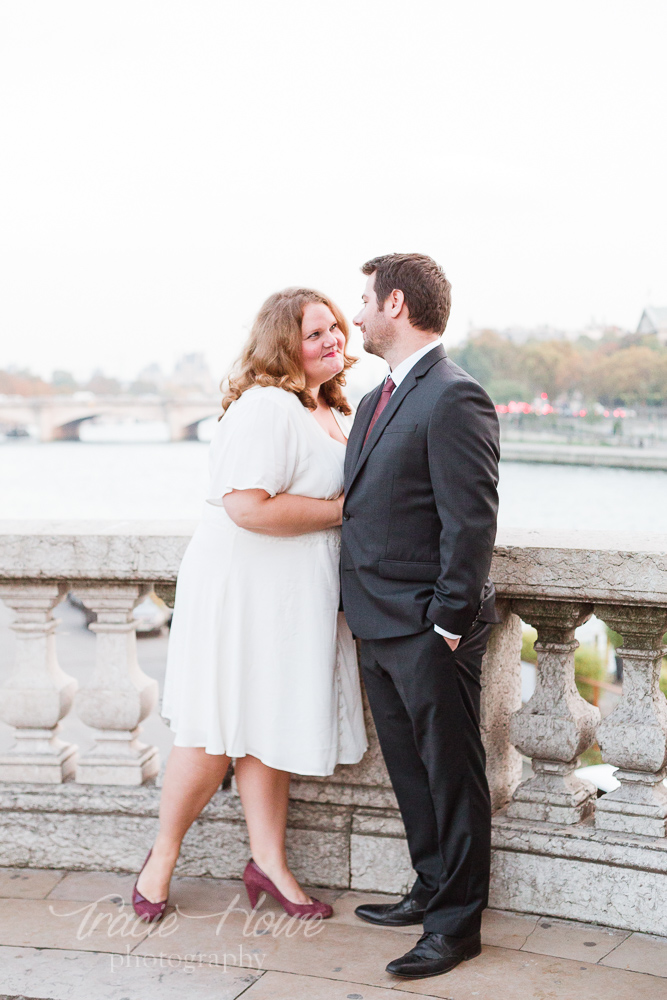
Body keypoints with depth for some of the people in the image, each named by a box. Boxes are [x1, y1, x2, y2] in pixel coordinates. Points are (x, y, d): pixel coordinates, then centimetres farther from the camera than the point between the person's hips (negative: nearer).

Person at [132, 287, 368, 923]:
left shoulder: (332, 412, 14)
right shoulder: (266, 407, -19)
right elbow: (250, 506, -28)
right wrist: (344, 509, -18)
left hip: (296, 593, 9)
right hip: (243, 587, -9)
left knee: (268, 725, 14)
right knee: (220, 730, 1)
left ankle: (268, 861, 23)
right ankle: (162, 856, 19)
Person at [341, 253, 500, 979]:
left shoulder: (454, 400, -16)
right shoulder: (376, 400, 14)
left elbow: (471, 523, -19)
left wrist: (448, 624, -18)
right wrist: (357, 603, 13)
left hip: (428, 633, -9)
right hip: (378, 626, 9)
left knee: (451, 776, 4)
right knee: (409, 770, 19)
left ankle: (457, 922, 16)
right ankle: (432, 889, 33)